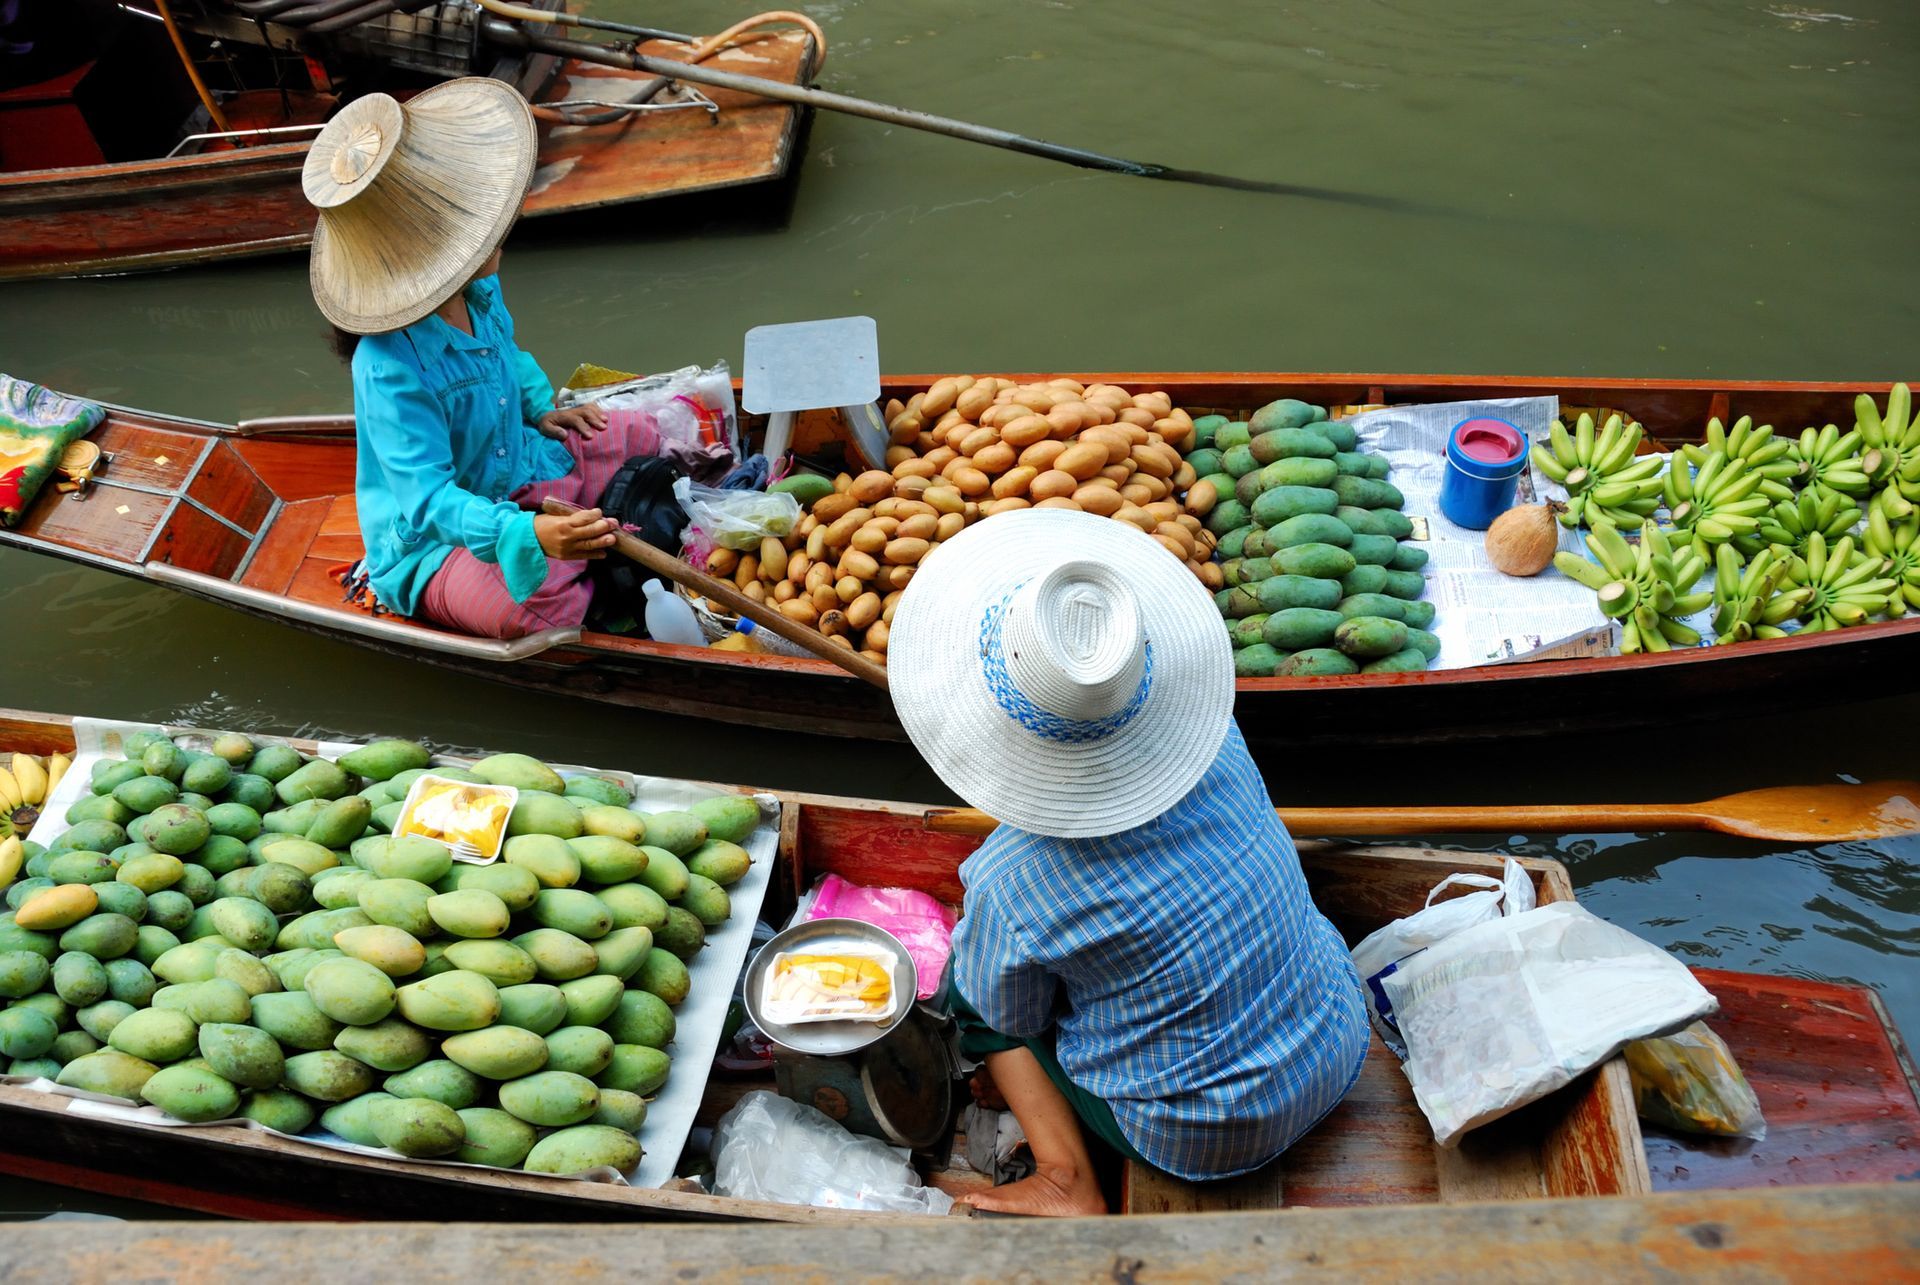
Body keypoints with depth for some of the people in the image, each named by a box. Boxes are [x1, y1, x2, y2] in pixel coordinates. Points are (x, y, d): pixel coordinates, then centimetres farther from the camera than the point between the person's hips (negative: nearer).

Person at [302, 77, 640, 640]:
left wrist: (539, 408, 4)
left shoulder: (479, 291, -6)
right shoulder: (392, 371, -33)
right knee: (532, 604, -37)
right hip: (430, 538, -8)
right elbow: (428, 498, -38)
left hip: (519, 471, 8)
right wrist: (527, 535, -54)